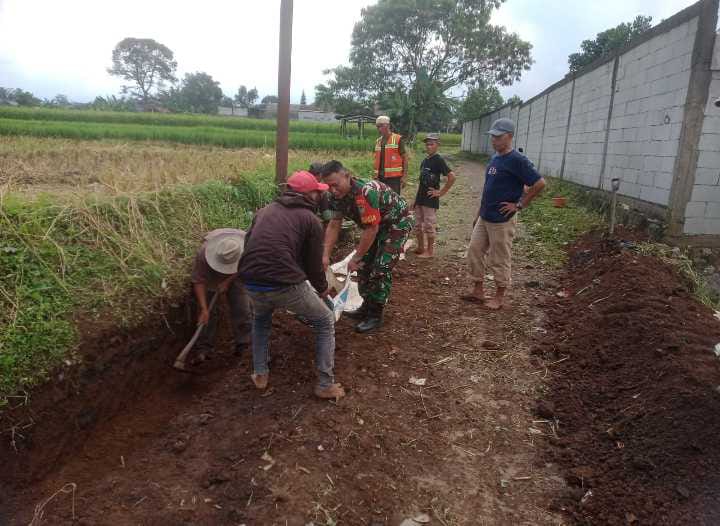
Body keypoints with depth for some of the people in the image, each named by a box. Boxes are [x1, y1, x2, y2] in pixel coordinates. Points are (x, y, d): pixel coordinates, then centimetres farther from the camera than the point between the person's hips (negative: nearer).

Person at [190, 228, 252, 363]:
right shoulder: (204, 251, -39)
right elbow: (198, 281, -32)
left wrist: (227, 282, -22)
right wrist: (203, 309, -35)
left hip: (234, 275, 1)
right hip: (209, 276, -1)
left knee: (241, 309, -8)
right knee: (208, 312, -8)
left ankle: (244, 345, -1)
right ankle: (204, 349, 0)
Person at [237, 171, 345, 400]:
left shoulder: (265, 210, 19)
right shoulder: (310, 219, 4)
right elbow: (314, 263, 6)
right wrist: (322, 289, 26)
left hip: (251, 284, 5)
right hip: (285, 286, -5)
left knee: (260, 320, 38)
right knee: (326, 322, 17)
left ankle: (260, 374, 35)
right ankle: (326, 385, 16)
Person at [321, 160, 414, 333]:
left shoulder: (365, 192, -38)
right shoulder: (339, 195, -11)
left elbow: (371, 230, -33)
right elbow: (333, 226, -5)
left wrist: (355, 258, -24)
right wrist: (325, 256, -12)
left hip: (398, 222, -8)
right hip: (377, 225, 9)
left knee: (381, 269, -12)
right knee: (365, 264, 9)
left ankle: (375, 315, 0)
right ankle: (368, 306, 24)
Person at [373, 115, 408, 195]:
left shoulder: (398, 139, -3)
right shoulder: (378, 141, 15)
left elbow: (404, 158, -3)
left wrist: (404, 176, -9)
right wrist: (376, 175, 15)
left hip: (394, 177, -6)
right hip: (381, 177, 6)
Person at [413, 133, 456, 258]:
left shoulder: (438, 160, -12)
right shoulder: (424, 161, 11)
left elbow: (452, 177, -19)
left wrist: (441, 192, -14)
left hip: (431, 200, -8)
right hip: (420, 199, 8)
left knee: (429, 226, 0)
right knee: (418, 225, 14)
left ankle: (430, 251, 10)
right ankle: (420, 248, 27)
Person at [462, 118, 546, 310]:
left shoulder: (517, 160, -16)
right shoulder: (494, 158, 10)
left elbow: (539, 183, -19)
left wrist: (519, 204, -15)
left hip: (502, 220, -8)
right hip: (484, 218, 9)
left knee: (500, 259, 3)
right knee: (474, 251, 12)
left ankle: (500, 297, 18)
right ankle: (478, 290, 25)